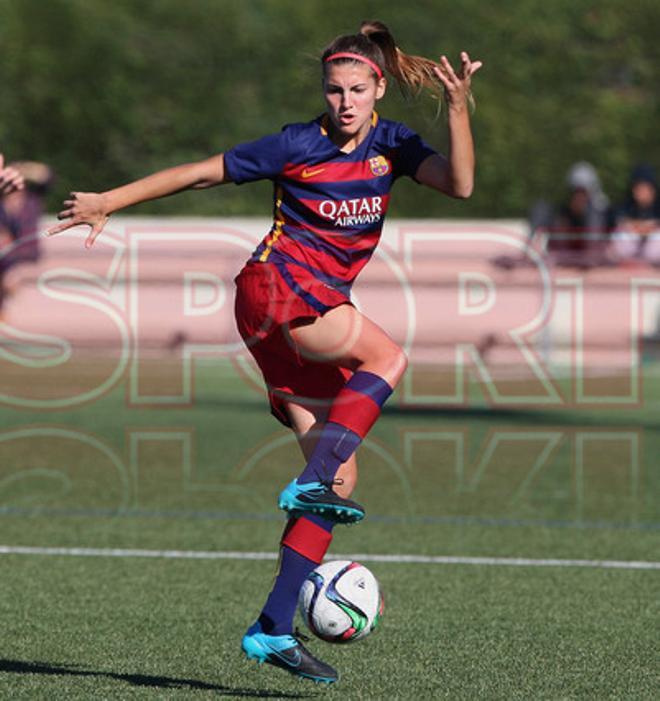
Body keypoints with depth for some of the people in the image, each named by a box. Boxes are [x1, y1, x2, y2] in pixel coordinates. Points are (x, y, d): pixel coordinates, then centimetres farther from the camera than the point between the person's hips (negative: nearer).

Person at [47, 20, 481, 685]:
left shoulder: (390, 144, 6)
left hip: (317, 311, 6)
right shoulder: (297, 146, -7)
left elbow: (459, 183, -10)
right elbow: (202, 173, 2)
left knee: (340, 476, -1)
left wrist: (458, 110, -23)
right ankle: (312, 481, -30)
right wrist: (109, 201, 5)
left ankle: (273, 628, -2)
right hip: (275, 288, -6)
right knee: (386, 357, -24)